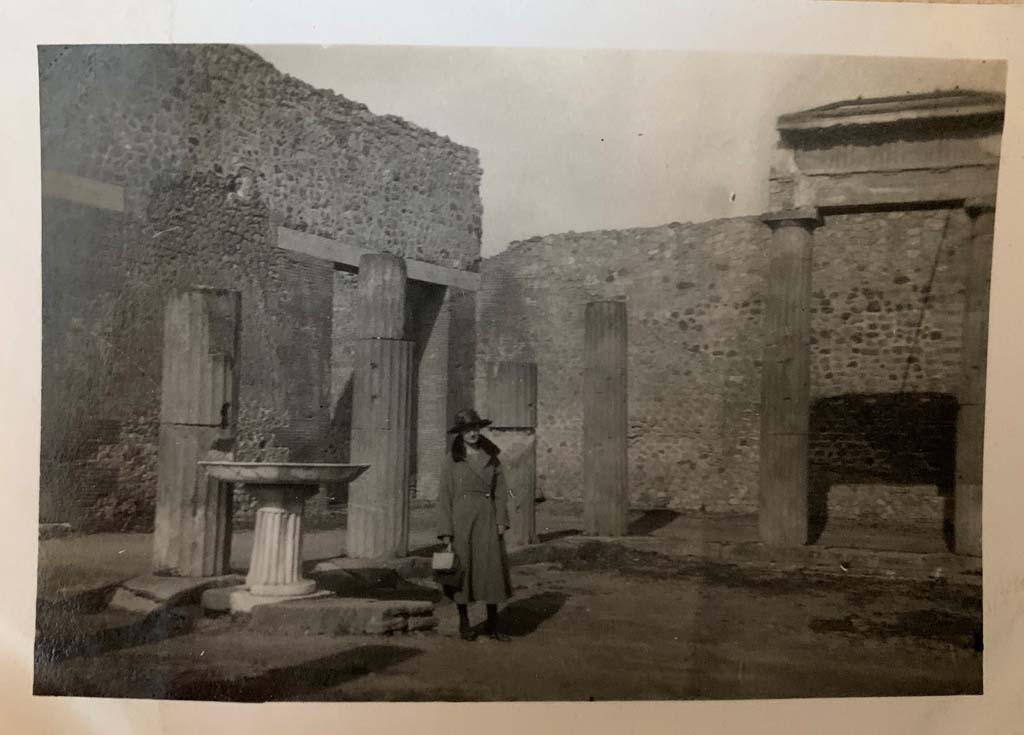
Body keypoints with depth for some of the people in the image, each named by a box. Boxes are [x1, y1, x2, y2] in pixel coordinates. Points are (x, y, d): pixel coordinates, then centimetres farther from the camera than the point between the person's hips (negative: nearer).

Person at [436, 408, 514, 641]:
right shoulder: (452, 460, 1)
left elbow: (500, 492, 8)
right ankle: (464, 624, 17)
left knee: (492, 570, 0)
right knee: (462, 572, 3)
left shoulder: (491, 457, 8)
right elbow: (445, 496, -1)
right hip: (461, 519, -2)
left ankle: (493, 625, 9)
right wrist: (446, 532, -5)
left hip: (487, 519, 2)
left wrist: (501, 521, -3)